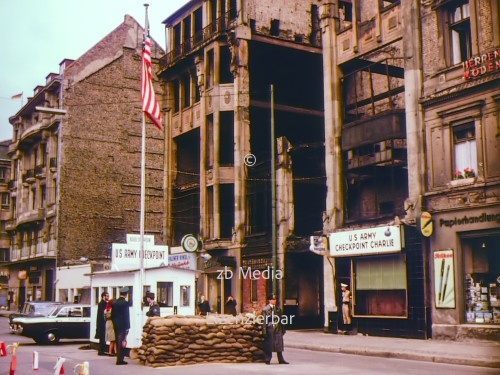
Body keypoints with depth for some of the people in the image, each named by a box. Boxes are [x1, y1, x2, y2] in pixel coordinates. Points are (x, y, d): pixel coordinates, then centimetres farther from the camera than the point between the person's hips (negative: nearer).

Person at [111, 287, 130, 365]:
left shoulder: (114, 303, 6)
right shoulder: (125, 303, -13)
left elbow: (112, 315, 9)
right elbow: (127, 315, -13)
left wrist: (114, 324, 17)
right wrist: (127, 326, -8)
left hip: (116, 326, 6)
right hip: (123, 326, -6)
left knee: (118, 342, 13)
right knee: (122, 343, -3)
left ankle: (119, 358, 19)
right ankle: (120, 360, -4)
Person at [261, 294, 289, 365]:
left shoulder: (278, 309, 10)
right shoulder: (265, 309, -5)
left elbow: (280, 320, 14)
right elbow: (264, 321, -7)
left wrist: (283, 329, 12)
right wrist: (264, 332, -11)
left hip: (278, 329, 4)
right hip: (269, 329, -4)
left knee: (279, 344, 5)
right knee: (268, 345, 3)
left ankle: (281, 360, 12)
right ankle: (268, 360, 14)